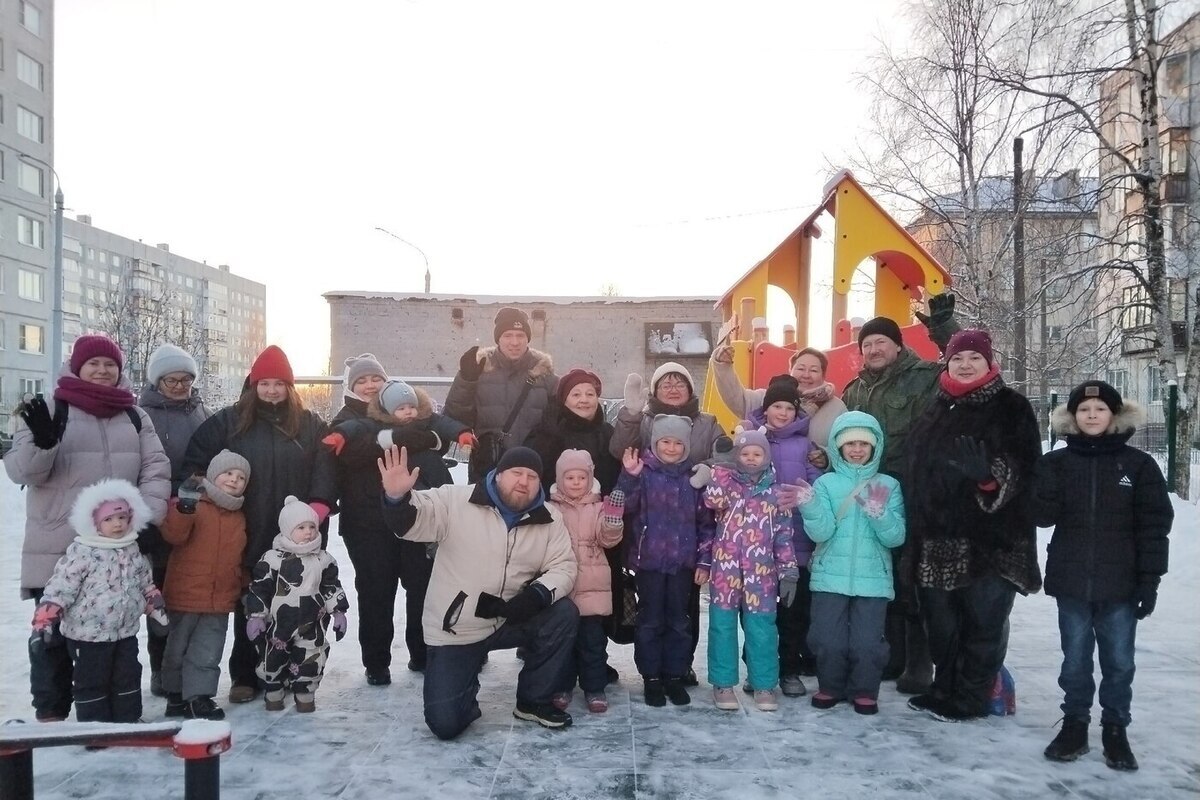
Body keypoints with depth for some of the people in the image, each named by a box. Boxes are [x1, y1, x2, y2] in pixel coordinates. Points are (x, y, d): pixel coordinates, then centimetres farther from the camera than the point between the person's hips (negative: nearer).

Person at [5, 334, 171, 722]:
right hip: (58, 551, -3)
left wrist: (146, 516, -12)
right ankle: (50, 712, 18)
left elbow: (156, 469, 4)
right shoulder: (52, 411, 1)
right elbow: (21, 470, -5)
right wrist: (41, 442, -27)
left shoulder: (135, 417, 10)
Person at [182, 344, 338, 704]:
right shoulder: (229, 421, 4)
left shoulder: (311, 425, 6)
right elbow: (197, 460, 3)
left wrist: (319, 507, -13)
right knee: (248, 606, 8)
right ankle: (245, 676, 19)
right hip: (247, 535, 0)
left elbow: (324, 470, 0)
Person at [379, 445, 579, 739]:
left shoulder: (549, 520, -2)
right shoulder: (456, 501, -12)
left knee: (564, 614, -21)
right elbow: (412, 522, -19)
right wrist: (397, 498, -43)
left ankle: (533, 701, 1)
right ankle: (465, 686, 27)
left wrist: (538, 595, -24)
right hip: (454, 630, -3)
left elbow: (563, 566, -3)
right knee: (445, 723, -12)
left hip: (510, 620, 3)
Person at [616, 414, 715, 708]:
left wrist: (704, 560, 1)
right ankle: (651, 677, 17)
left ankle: (675, 676, 21)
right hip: (649, 559, -2)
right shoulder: (643, 471, -4)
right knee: (650, 621, 6)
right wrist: (629, 476, -31)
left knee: (679, 621, 10)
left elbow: (706, 522, 5)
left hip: (684, 561, 2)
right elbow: (625, 507, -16)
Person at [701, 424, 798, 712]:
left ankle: (764, 684, 18)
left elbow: (784, 535, 5)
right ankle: (723, 683, 17)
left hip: (761, 570, 0)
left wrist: (789, 572, 2)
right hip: (725, 567, 0)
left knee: (761, 627, 4)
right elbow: (712, 501, -18)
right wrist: (720, 473, -14)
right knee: (722, 624, 5)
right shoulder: (726, 482, 4)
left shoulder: (775, 493, 5)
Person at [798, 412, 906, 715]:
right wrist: (810, 506, -24)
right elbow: (821, 532, -7)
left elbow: (895, 537, -4)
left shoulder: (888, 486, 3)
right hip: (830, 576, 0)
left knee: (867, 642, -2)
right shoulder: (826, 483, 3)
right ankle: (831, 687, 26)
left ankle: (864, 691, 22)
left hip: (873, 578, 0)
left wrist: (879, 512, -21)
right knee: (828, 640, 2)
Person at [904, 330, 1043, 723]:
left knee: (983, 618, 1)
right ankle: (945, 689, 29)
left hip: (991, 535, -6)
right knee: (941, 619, 14)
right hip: (937, 536, 6)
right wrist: (916, 526, 17)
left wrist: (990, 473, -30)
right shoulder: (936, 409, 16)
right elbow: (916, 467, 21)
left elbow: (1026, 469, -10)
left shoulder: (1011, 407, -2)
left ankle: (969, 699, 13)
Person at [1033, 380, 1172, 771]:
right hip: (1071, 582, 1)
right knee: (1075, 659, 10)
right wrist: (1048, 477, -20)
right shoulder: (1056, 462, 3)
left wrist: (1150, 580, -5)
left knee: (1119, 661, 7)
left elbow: (1154, 525, -1)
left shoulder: (1138, 464, -1)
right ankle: (1074, 723, 23)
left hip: (1121, 584, -1)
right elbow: (1043, 515, -4)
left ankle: (1115, 729, 22)